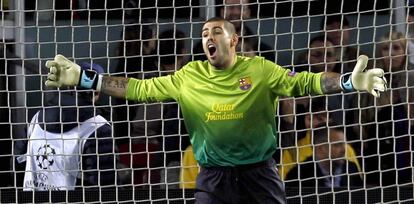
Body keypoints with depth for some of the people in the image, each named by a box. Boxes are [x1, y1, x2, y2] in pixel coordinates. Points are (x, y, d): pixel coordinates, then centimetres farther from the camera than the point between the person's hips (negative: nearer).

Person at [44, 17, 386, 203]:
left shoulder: (259, 69, -2)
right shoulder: (189, 76, 4)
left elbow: (302, 83, -9)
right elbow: (140, 88, 6)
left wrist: (350, 82, -26)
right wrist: (81, 77, 0)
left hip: (259, 175, -2)